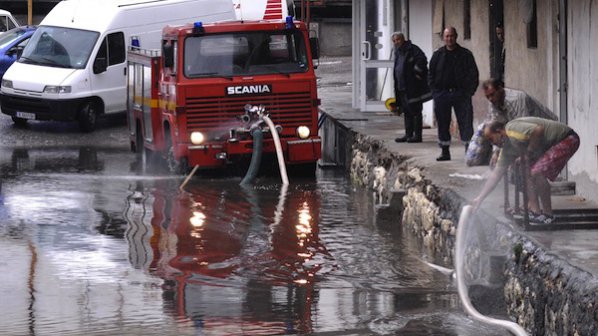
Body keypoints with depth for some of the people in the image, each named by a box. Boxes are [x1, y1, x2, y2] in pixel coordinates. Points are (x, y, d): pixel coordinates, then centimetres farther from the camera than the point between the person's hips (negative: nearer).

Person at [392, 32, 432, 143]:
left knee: (415, 112, -5)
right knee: (407, 112, 12)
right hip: (402, 88, 9)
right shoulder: (398, 52, 17)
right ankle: (408, 134, 18)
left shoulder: (412, 49, -9)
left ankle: (417, 135, -3)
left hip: (413, 87, -9)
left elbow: (422, 60, -22)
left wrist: (417, 73, -20)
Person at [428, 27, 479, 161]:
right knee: (443, 123, 5)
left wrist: (469, 91, -5)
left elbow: (473, 74, 4)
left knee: (465, 122, -6)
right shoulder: (438, 55, 10)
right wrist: (434, 91, 2)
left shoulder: (465, 54, 4)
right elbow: (431, 74, 13)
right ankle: (445, 152, 13)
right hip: (442, 93, 2)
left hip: (461, 93, -2)